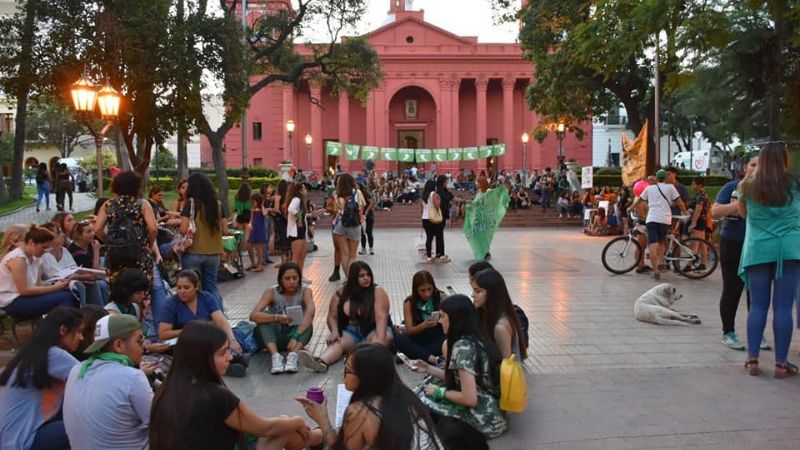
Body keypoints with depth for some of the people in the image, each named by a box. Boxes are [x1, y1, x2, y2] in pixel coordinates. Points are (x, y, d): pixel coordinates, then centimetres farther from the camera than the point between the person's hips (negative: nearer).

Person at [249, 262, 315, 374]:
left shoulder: (305, 291, -10)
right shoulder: (272, 292, -10)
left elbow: (310, 313, -31)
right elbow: (253, 315, -24)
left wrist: (295, 337, -45)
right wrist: (276, 317, -43)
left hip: (297, 334, 0)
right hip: (277, 338, 1)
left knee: (307, 322, -29)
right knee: (264, 316, -26)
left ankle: (293, 355, -45)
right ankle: (275, 356, -41)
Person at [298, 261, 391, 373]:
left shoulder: (377, 292, -6)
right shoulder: (341, 293, 3)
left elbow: (381, 317, -19)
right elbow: (332, 317, 6)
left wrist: (379, 339, -36)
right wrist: (334, 331, -17)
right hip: (349, 333, 2)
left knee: (386, 337, -35)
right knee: (336, 342, -29)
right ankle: (321, 361, -60)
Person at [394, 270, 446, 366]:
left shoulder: (441, 297, -3)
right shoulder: (409, 303, -3)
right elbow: (409, 331, -8)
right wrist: (425, 325, -26)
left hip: (438, 338, 0)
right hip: (419, 339, 1)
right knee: (398, 339, -29)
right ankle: (433, 359, -35)